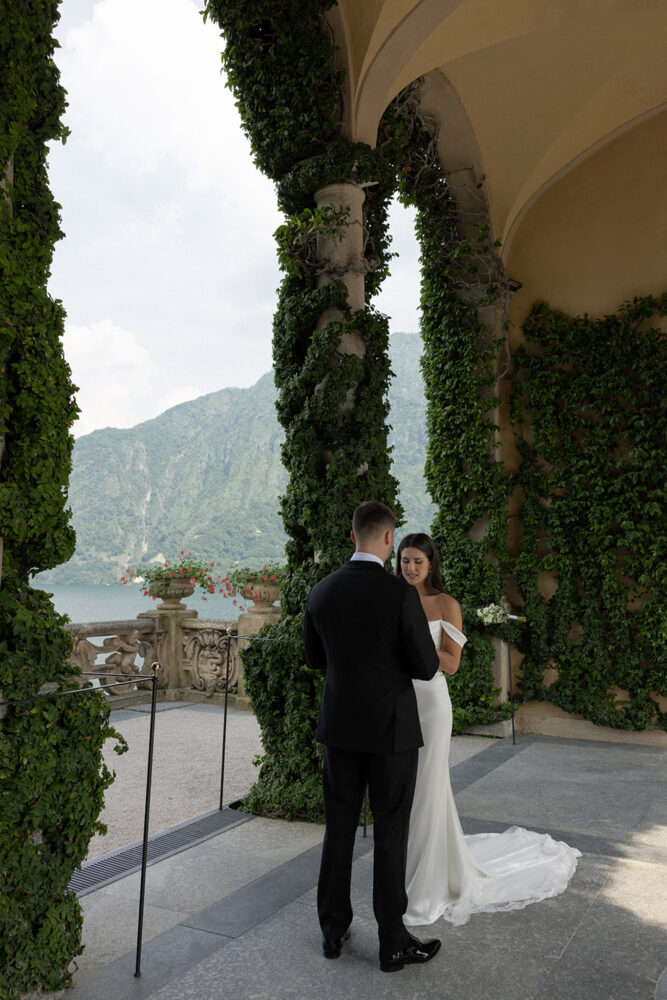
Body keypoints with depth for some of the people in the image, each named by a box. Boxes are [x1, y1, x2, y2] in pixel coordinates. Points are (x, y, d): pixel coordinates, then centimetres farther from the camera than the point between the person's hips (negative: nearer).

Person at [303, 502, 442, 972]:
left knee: (339, 829, 16)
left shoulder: (321, 592, -3)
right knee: (390, 835, 8)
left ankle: (334, 929, 29)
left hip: (340, 726, 4)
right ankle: (393, 942, 21)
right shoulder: (401, 594, -18)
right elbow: (426, 667, -12)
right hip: (391, 729, -4)